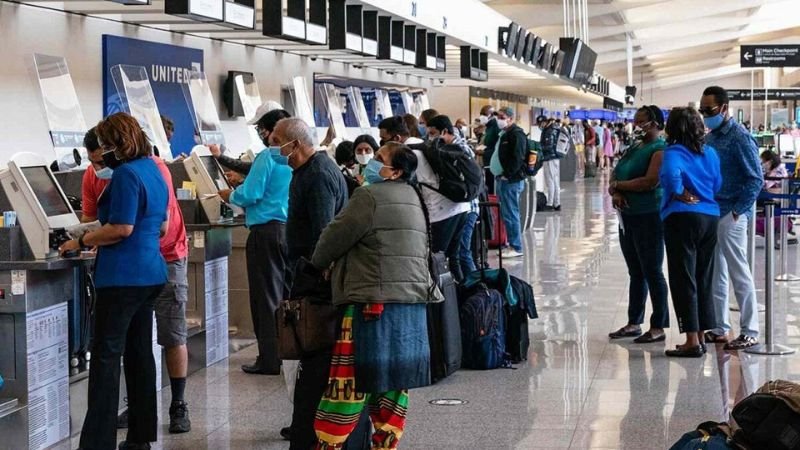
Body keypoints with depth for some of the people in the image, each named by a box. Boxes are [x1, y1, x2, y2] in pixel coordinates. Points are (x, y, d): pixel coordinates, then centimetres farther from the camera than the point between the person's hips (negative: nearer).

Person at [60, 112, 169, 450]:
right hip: (150, 272, 10)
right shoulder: (154, 171, 15)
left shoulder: (126, 174, -14)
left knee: (106, 355, -7)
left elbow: (122, 227, -21)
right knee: (140, 352, 12)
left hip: (123, 276, -10)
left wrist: (81, 242, -10)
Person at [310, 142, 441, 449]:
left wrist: (316, 264, 14)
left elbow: (334, 239, -4)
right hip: (412, 305, 9)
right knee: (393, 384, 11)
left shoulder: (371, 196, -9)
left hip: (375, 304, -9)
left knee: (348, 385, -6)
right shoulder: (412, 198, 17)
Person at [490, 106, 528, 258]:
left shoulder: (516, 134, -12)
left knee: (510, 214, -8)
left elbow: (518, 158, -21)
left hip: (511, 181, -10)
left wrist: (507, 175, -18)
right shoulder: (503, 134, 18)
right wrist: (498, 174, 13)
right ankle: (512, 244, 20)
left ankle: (516, 247, -4)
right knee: (506, 214, 13)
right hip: (501, 179, 10)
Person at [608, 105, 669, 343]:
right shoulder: (634, 148, 17)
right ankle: (634, 323, 20)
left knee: (652, 272, -3)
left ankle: (658, 327, 2)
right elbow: (615, 174, 13)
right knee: (636, 273, 14)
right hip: (627, 216, 8)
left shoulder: (660, 149, -10)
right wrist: (616, 193, -9)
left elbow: (650, 181, -21)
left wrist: (617, 185, -10)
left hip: (649, 217, -8)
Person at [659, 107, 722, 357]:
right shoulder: (710, 153, 10)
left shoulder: (673, 153, -7)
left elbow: (671, 174, -27)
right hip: (710, 218, 6)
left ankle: (692, 342, -4)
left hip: (682, 217, -6)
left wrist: (680, 194, -11)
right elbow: (717, 186, 11)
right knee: (704, 280, 13)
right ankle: (700, 337, 18)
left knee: (684, 280, -2)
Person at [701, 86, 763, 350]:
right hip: (710, 214, 8)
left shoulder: (739, 137, -11)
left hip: (731, 216, -8)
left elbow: (755, 180, -13)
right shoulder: (709, 138, 12)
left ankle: (750, 332, 1)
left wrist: (738, 211, -14)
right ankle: (719, 329, 19)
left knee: (739, 273, -4)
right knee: (715, 274, 11)